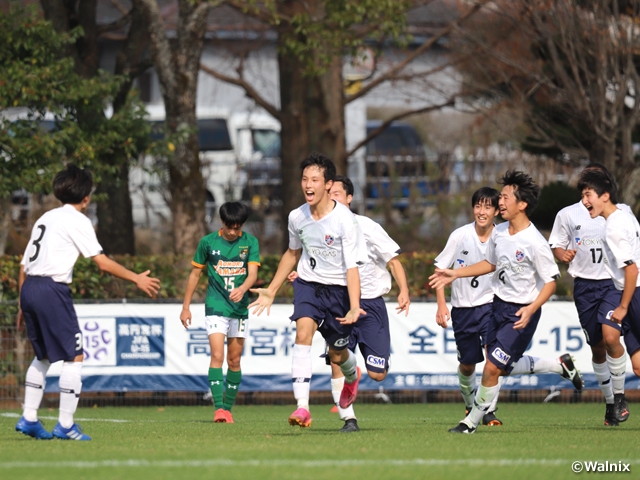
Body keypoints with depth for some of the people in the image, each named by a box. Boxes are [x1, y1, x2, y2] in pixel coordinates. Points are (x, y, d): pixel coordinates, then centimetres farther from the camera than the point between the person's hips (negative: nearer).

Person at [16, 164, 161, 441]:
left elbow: (23, 265, 19)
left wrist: (23, 305, 23)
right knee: (74, 356, -3)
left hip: (29, 287, 8)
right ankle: (65, 425, -6)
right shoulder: (77, 221, -2)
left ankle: (28, 418, 18)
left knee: (43, 356, 21)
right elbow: (103, 263, -8)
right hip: (52, 289, -8)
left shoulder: (45, 218, 20)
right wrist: (137, 279, 2)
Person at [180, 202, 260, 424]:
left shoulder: (250, 242, 0)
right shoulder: (208, 242, -1)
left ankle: (228, 408, 17)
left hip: (239, 308, 2)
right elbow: (195, 274, 8)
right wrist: (186, 307, 8)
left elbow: (252, 273, -10)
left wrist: (242, 289, -32)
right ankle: (219, 408, -21)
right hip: (215, 307, -2)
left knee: (234, 360, 7)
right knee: (217, 356, -16)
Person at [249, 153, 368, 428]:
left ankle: (352, 375, 52)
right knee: (303, 331, -24)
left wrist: (354, 307, -33)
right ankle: (302, 407, -32)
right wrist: (271, 290, 19)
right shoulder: (297, 217, -5)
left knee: (337, 354, 11)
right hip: (308, 282, 3)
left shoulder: (344, 220, -20)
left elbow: (352, 267, -20)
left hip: (338, 289, -3)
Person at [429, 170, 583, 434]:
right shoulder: (499, 232, -1)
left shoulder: (535, 243, -23)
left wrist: (531, 308, -29)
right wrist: (455, 274, 12)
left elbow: (551, 281, -16)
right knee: (505, 368, 18)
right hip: (499, 305, 8)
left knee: (492, 369, -8)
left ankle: (472, 421, 11)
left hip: (522, 313, -8)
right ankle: (559, 365, 37)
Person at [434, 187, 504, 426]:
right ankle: (470, 403, 39)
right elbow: (440, 268, -1)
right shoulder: (460, 236, -9)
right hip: (462, 307, 1)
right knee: (467, 364, 11)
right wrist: (441, 305, -7)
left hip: (490, 304, -1)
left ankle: (489, 410, -14)